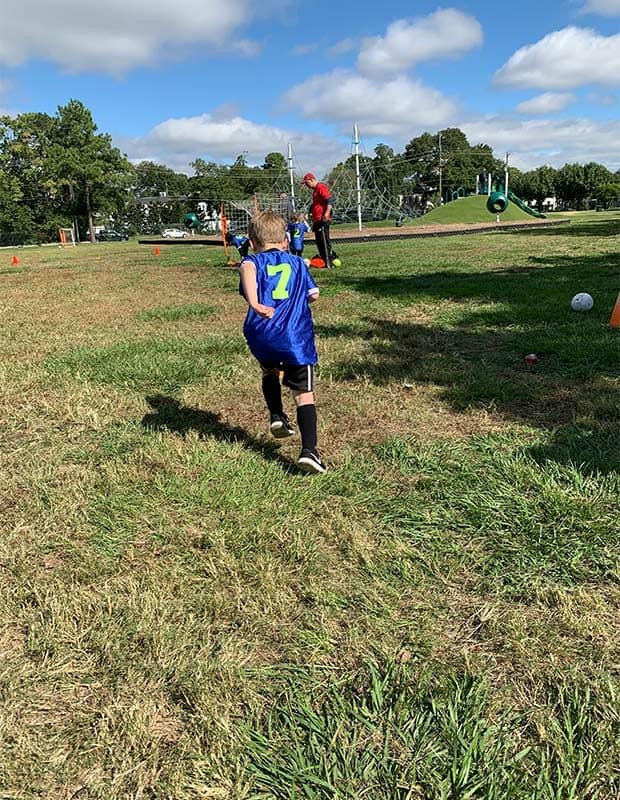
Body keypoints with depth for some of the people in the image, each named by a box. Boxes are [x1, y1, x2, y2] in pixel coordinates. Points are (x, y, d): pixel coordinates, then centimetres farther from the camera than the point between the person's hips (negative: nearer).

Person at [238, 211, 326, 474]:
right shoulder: (297, 262, 17)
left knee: (269, 372, 34)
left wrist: (254, 304, -27)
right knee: (304, 393, 0)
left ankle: (276, 416, 27)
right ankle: (309, 450, -12)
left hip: (261, 336, 1)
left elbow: (246, 267, -16)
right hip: (296, 338, 0)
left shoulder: (254, 261, 9)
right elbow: (313, 294, 17)